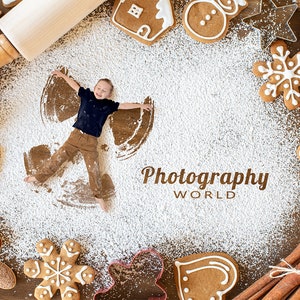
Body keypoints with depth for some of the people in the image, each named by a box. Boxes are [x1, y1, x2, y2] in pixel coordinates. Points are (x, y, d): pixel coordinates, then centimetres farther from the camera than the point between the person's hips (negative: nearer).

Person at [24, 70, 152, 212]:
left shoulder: (108, 105, 4)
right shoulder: (87, 95, 5)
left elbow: (124, 105, 11)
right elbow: (74, 85, 13)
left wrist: (140, 105, 12)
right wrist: (62, 74, 21)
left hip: (91, 141, -1)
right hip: (76, 135, 1)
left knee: (94, 169, 1)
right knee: (58, 158, 4)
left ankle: (98, 196, 14)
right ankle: (39, 177, 17)